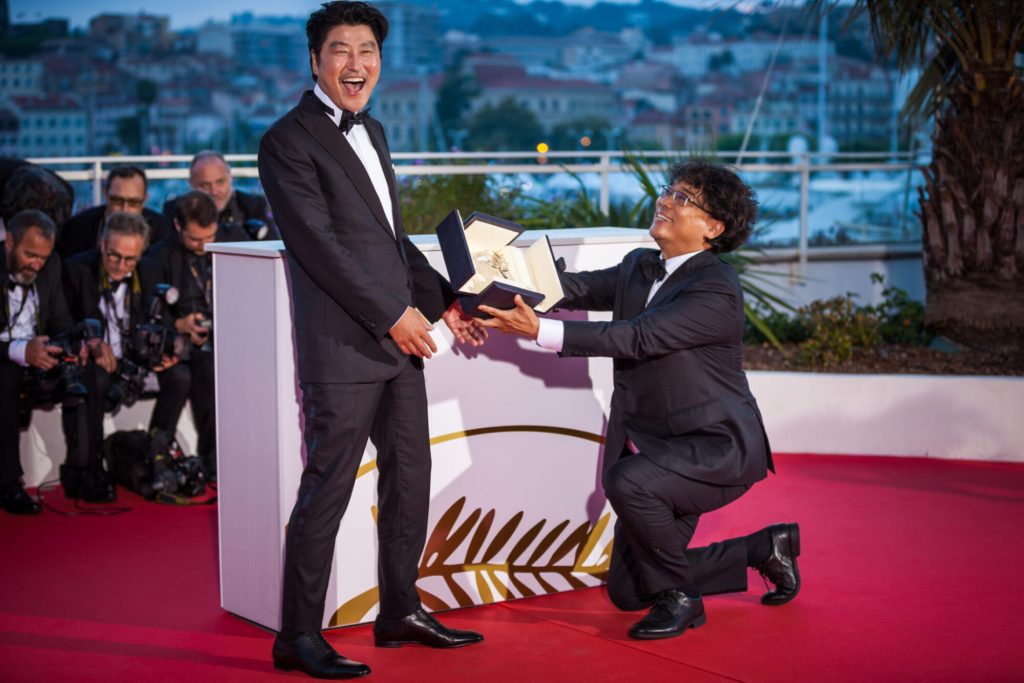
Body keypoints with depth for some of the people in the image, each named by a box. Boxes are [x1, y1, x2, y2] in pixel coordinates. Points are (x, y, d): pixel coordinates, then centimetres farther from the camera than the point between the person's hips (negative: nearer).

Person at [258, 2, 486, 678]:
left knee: (410, 478, 14)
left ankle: (400, 611, 27)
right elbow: (319, 244, -16)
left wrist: (444, 300, 15)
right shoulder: (289, 140, -9)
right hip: (342, 345, -9)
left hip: (398, 339, 9)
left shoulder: (373, 133, 18)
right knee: (327, 490, -4)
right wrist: (394, 314, -16)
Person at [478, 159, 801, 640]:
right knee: (627, 592, 11)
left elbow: (636, 337, -29)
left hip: (719, 449, -9)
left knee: (627, 481, -37)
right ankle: (767, 549, 27)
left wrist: (541, 331, -36)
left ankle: (679, 597, -12)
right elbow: (579, 288, -1)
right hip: (655, 449, 9)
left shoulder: (716, 290, -19)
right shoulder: (639, 267, 9)